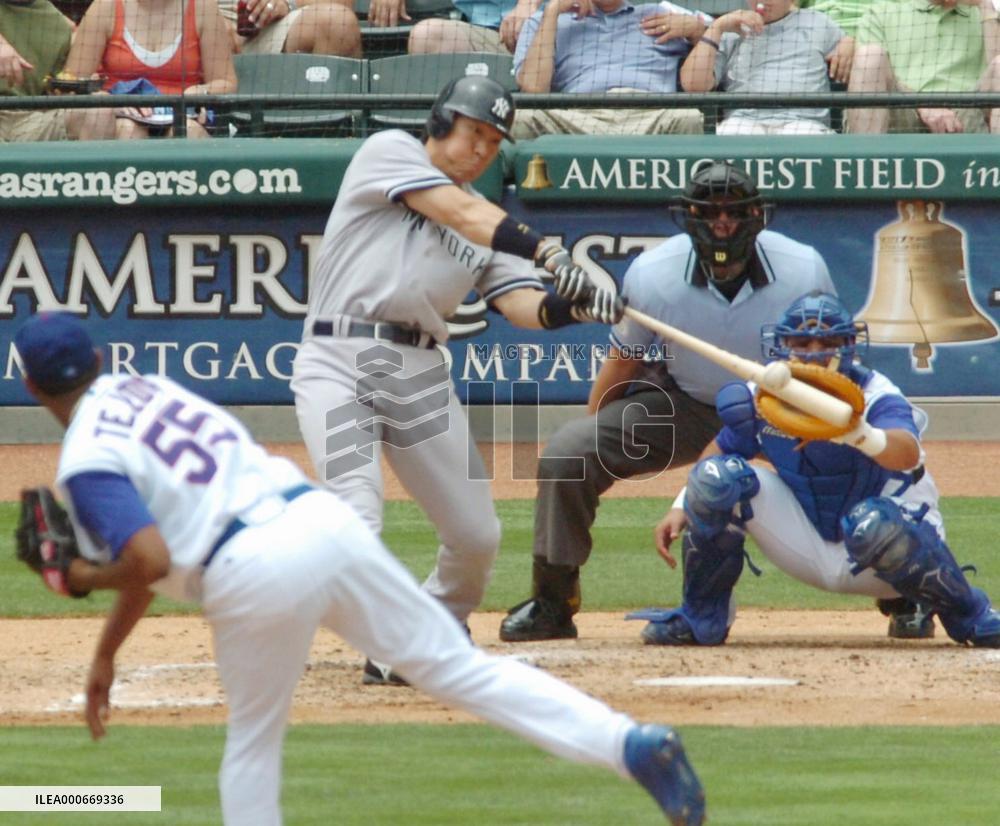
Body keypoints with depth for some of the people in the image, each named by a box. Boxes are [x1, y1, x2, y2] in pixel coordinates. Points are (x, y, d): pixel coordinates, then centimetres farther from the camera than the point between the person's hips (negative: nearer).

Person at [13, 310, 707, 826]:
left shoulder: (85, 461, 0)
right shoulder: (145, 390, 25)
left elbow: (149, 562, -15)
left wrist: (83, 579, 3)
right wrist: (106, 654, 33)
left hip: (257, 572, -6)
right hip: (324, 518, 6)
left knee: (253, 741, 16)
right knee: (460, 667, 6)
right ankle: (628, 742, -6)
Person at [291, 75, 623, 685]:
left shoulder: (489, 224, 17)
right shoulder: (389, 153, 2)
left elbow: (523, 305, 2)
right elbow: (463, 215, -13)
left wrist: (573, 304, -21)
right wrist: (550, 252, -25)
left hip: (420, 372, 6)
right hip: (338, 361, -6)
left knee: (477, 535, 4)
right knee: (358, 515, -23)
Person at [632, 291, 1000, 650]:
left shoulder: (875, 395, -23)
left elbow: (907, 454, -45)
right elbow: (722, 449, 9)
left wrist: (862, 435, -67)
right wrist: (681, 508, -5)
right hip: (807, 551, 4)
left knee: (873, 522, -41)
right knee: (717, 476, -16)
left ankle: (969, 616, -11)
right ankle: (701, 618, 2)